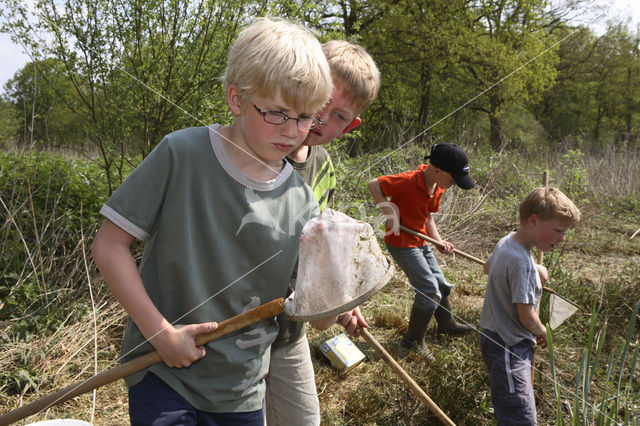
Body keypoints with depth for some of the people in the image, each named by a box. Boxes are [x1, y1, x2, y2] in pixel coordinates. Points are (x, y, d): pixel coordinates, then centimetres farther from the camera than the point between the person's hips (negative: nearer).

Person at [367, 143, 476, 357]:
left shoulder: (438, 188, 0)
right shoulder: (409, 181, -27)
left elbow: (428, 218, 9)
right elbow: (373, 184, -23)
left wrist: (439, 241, -4)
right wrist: (389, 212, -26)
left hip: (420, 242, 9)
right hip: (401, 243, -9)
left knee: (441, 284, 19)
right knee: (430, 290, -10)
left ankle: (446, 324, 43)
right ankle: (413, 340, 5)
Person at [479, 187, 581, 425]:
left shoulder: (506, 242, 4)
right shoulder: (522, 263, -26)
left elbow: (488, 268, 27)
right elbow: (527, 318, -21)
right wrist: (544, 333, 1)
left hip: (497, 339, 11)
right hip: (508, 349, -10)